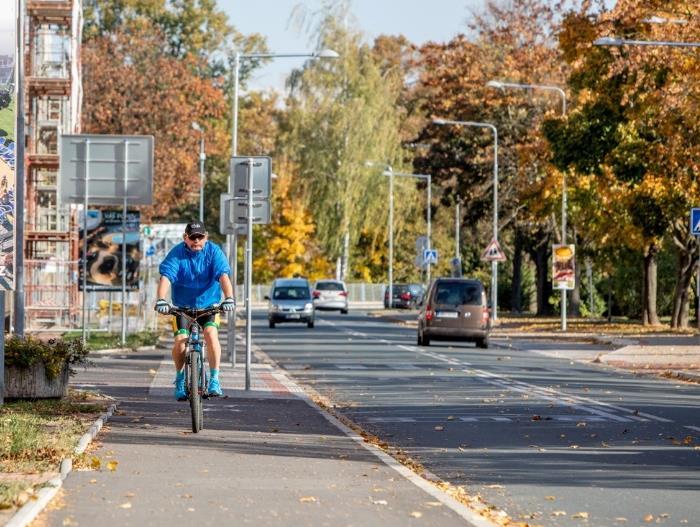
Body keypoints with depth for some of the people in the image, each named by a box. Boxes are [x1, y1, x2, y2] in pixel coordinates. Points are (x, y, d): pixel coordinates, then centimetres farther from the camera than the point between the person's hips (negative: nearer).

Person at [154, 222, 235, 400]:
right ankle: (180, 379, 10)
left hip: (209, 305, 0)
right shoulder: (177, 253, -12)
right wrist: (161, 300, -40)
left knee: (211, 334, -25)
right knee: (180, 341, -16)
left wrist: (229, 298, -39)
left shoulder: (214, 252, -10)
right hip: (183, 306, 0)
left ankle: (214, 379, -17)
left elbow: (223, 276, -23)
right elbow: (166, 277, -23)